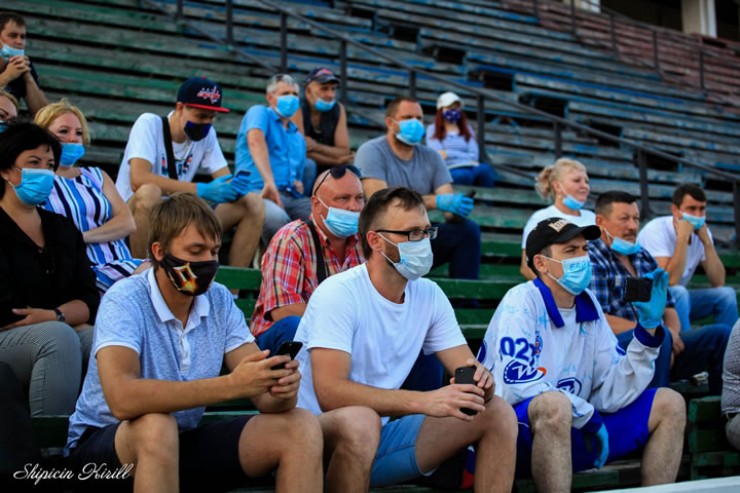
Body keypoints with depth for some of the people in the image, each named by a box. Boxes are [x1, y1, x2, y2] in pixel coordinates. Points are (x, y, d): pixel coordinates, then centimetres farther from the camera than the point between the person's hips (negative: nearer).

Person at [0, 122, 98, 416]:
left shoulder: (64, 229, 18)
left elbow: (89, 300, 7)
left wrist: (53, 315, -12)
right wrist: (62, 321, -6)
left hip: (52, 336, 5)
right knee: (58, 335, -35)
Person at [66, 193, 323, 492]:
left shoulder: (220, 301, -3)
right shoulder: (125, 301, -19)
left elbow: (265, 397, -7)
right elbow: (122, 399, -37)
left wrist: (282, 388, -32)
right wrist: (229, 385, -41)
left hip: (184, 441, 5)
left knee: (302, 430, -12)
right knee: (156, 427, -39)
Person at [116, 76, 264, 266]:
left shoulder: (207, 133, 3)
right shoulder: (150, 124, -13)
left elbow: (225, 177, 3)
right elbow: (138, 179, -27)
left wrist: (233, 186, -24)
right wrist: (201, 190, -32)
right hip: (133, 216, -6)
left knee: (253, 203, -7)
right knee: (149, 192, -39)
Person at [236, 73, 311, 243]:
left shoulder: (298, 137, 30)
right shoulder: (259, 112, 10)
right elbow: (255, 141, -13)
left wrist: (299, 185, 6)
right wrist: (269, 182, -29)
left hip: (291, 197, 6)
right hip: (258, 193, -6)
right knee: (276, 217, -43)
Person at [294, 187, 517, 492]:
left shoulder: (430, 296, 2)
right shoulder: (337, 294, -18)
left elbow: (466, 369, 2)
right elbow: (330, 392, -28)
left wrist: (479, 382, -24)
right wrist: (424, 401, -35)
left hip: (383, 433, 6)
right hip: (319, 437, -6)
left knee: (497, 413, -6)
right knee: (362, 419, -39)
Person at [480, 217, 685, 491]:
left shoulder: (589, 306, 7)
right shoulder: (521, 303, -11)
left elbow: (613, 393, 0)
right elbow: (517, 386, -24)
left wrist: (648, 326, -8)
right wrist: (588, 415, -14)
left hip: (575, 431, 7)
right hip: (519, 431, -7)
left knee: (669, 404, 3)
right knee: (555, 405, -38)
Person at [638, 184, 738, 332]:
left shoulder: (701, 231, -2)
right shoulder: (656, 230, -21)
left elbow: (718, 283, -9)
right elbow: (670, 281, -32)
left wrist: (706, 241, -16)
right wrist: (682, 238, -30)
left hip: (676, 299, 7)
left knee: (725, 294, -11)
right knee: (678, 292, -34)